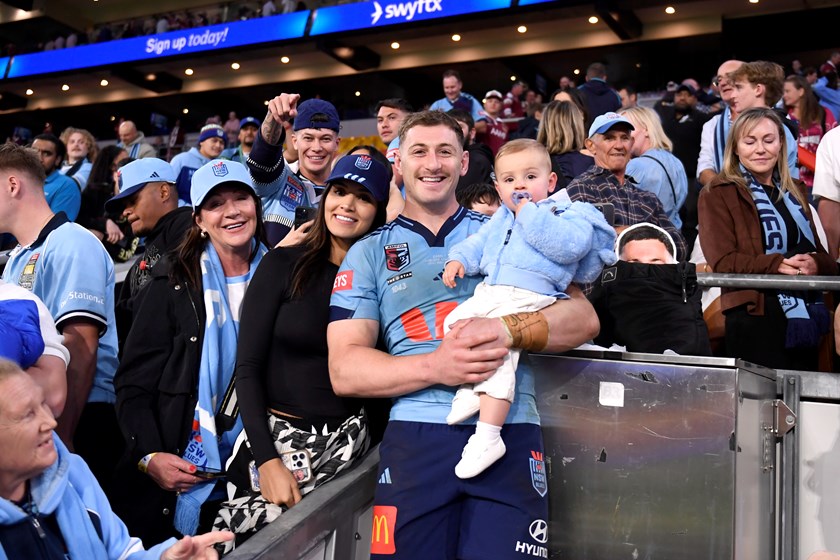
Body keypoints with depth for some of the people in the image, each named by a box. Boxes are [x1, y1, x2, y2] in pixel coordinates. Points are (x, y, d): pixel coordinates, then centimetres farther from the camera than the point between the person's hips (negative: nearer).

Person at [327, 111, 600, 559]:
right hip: (416, 436, 0)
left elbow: (583, 318, 6)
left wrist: (510, 331, -15)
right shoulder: (368, 254, 11)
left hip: (510, 433, 1)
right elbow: (344, 372, 1)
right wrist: (434, 367, -16)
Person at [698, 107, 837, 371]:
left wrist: (815, 264, -7)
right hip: (754, 313, -6)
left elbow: (820, 253, 17)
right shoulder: (717, 194, 1)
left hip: (807, 316, 6)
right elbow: (722, 261, -9)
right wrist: (777, 264, -22)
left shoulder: (793, 193, 20)